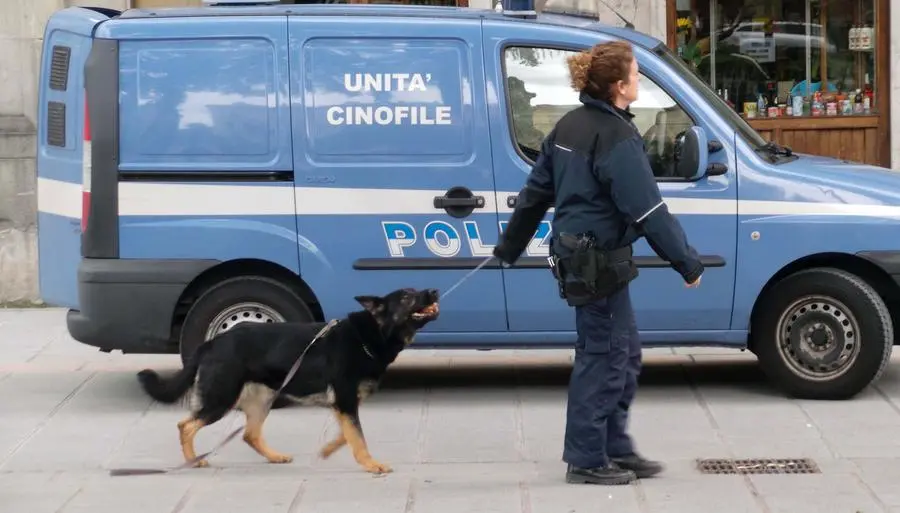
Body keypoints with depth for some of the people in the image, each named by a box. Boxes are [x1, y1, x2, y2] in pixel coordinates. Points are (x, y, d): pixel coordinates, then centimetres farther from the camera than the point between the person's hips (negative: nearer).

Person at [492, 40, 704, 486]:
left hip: (577, 256, 9)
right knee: (604, 357, 0)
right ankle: (587, 460, 7)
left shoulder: (570, 126, 9)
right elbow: (648, 211, -22)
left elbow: (535, 191, 17)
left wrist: (510, 246, 26)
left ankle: (615, 449, 22)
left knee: (624, 354, 16)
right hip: (598, 262, -9)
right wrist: (688, 264, -16)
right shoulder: (616, 139, -19)